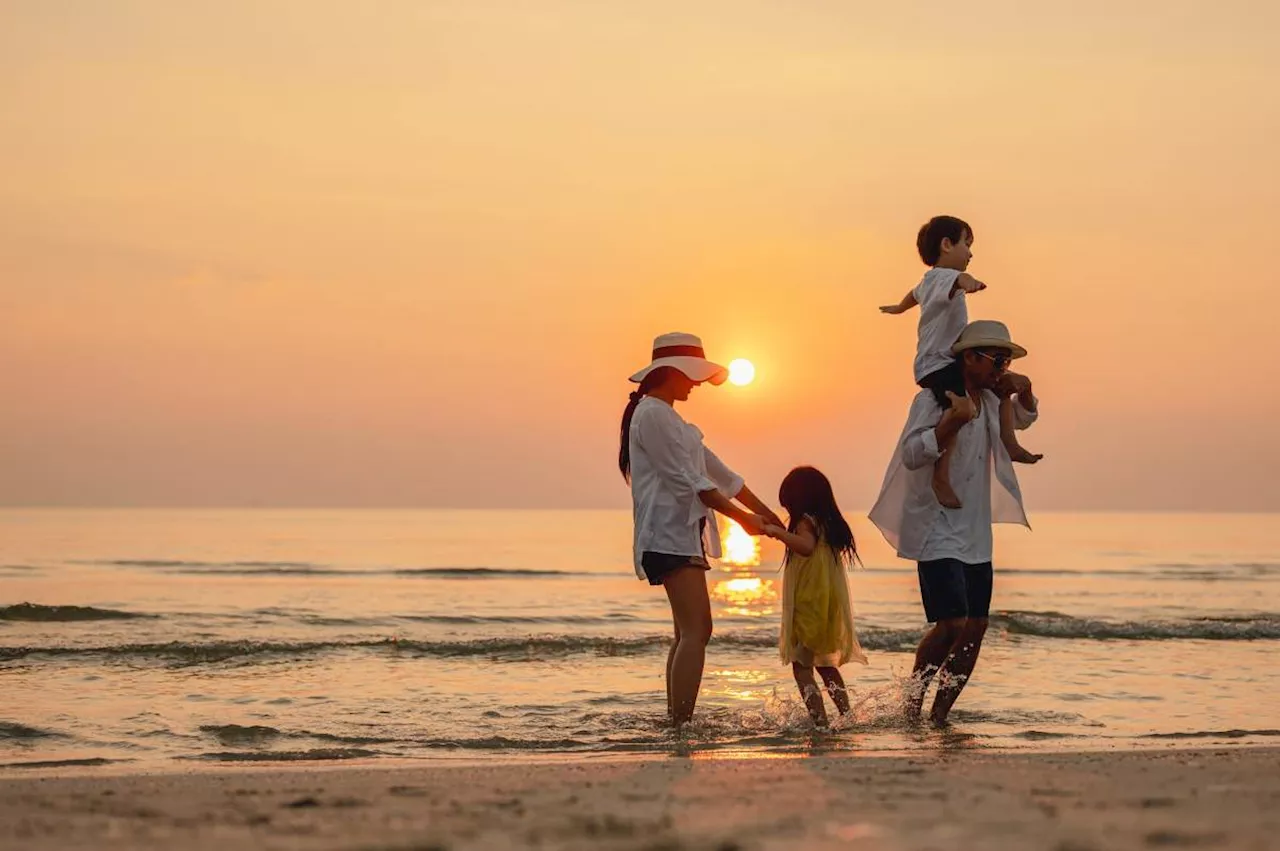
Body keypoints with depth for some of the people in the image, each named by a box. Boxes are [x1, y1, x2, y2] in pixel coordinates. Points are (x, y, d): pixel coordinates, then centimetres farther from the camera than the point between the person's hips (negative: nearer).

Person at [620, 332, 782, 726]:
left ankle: (675, 723, 12)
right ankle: (682, 725, -23)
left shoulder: (667, 417, 23)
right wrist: (741, 516, -11)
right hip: (669, 534, -11)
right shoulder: (652, 414, -10)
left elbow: (717, 472, 23)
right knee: (696, 631, -18)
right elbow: (687, 480, -15)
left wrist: (768, 515, 20)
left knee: (689, 633, 10)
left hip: (683, 534, 11)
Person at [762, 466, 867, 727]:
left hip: (810, 605, -9)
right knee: (826, 665, 23)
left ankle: (820, 720, -20)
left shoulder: (806, 522, -12)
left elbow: (806, 546, -33)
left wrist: (778, 532, -27)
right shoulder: (829, 523, 12)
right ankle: (847, 715, 23)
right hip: (830, 606, 9)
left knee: (802, 666, -8)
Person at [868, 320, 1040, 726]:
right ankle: (911, 705, 1)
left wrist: (1023, 393, 9)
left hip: (975, 534, 8)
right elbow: (911, 455, -19)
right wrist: (953, 421, -30)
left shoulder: (990, 402, 12)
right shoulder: (932, 399, -10)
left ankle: (939, 716, 9)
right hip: (938, 531, -8)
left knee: (975, 628, 1)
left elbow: (1023, 419, 32)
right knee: (952, 623, -18)